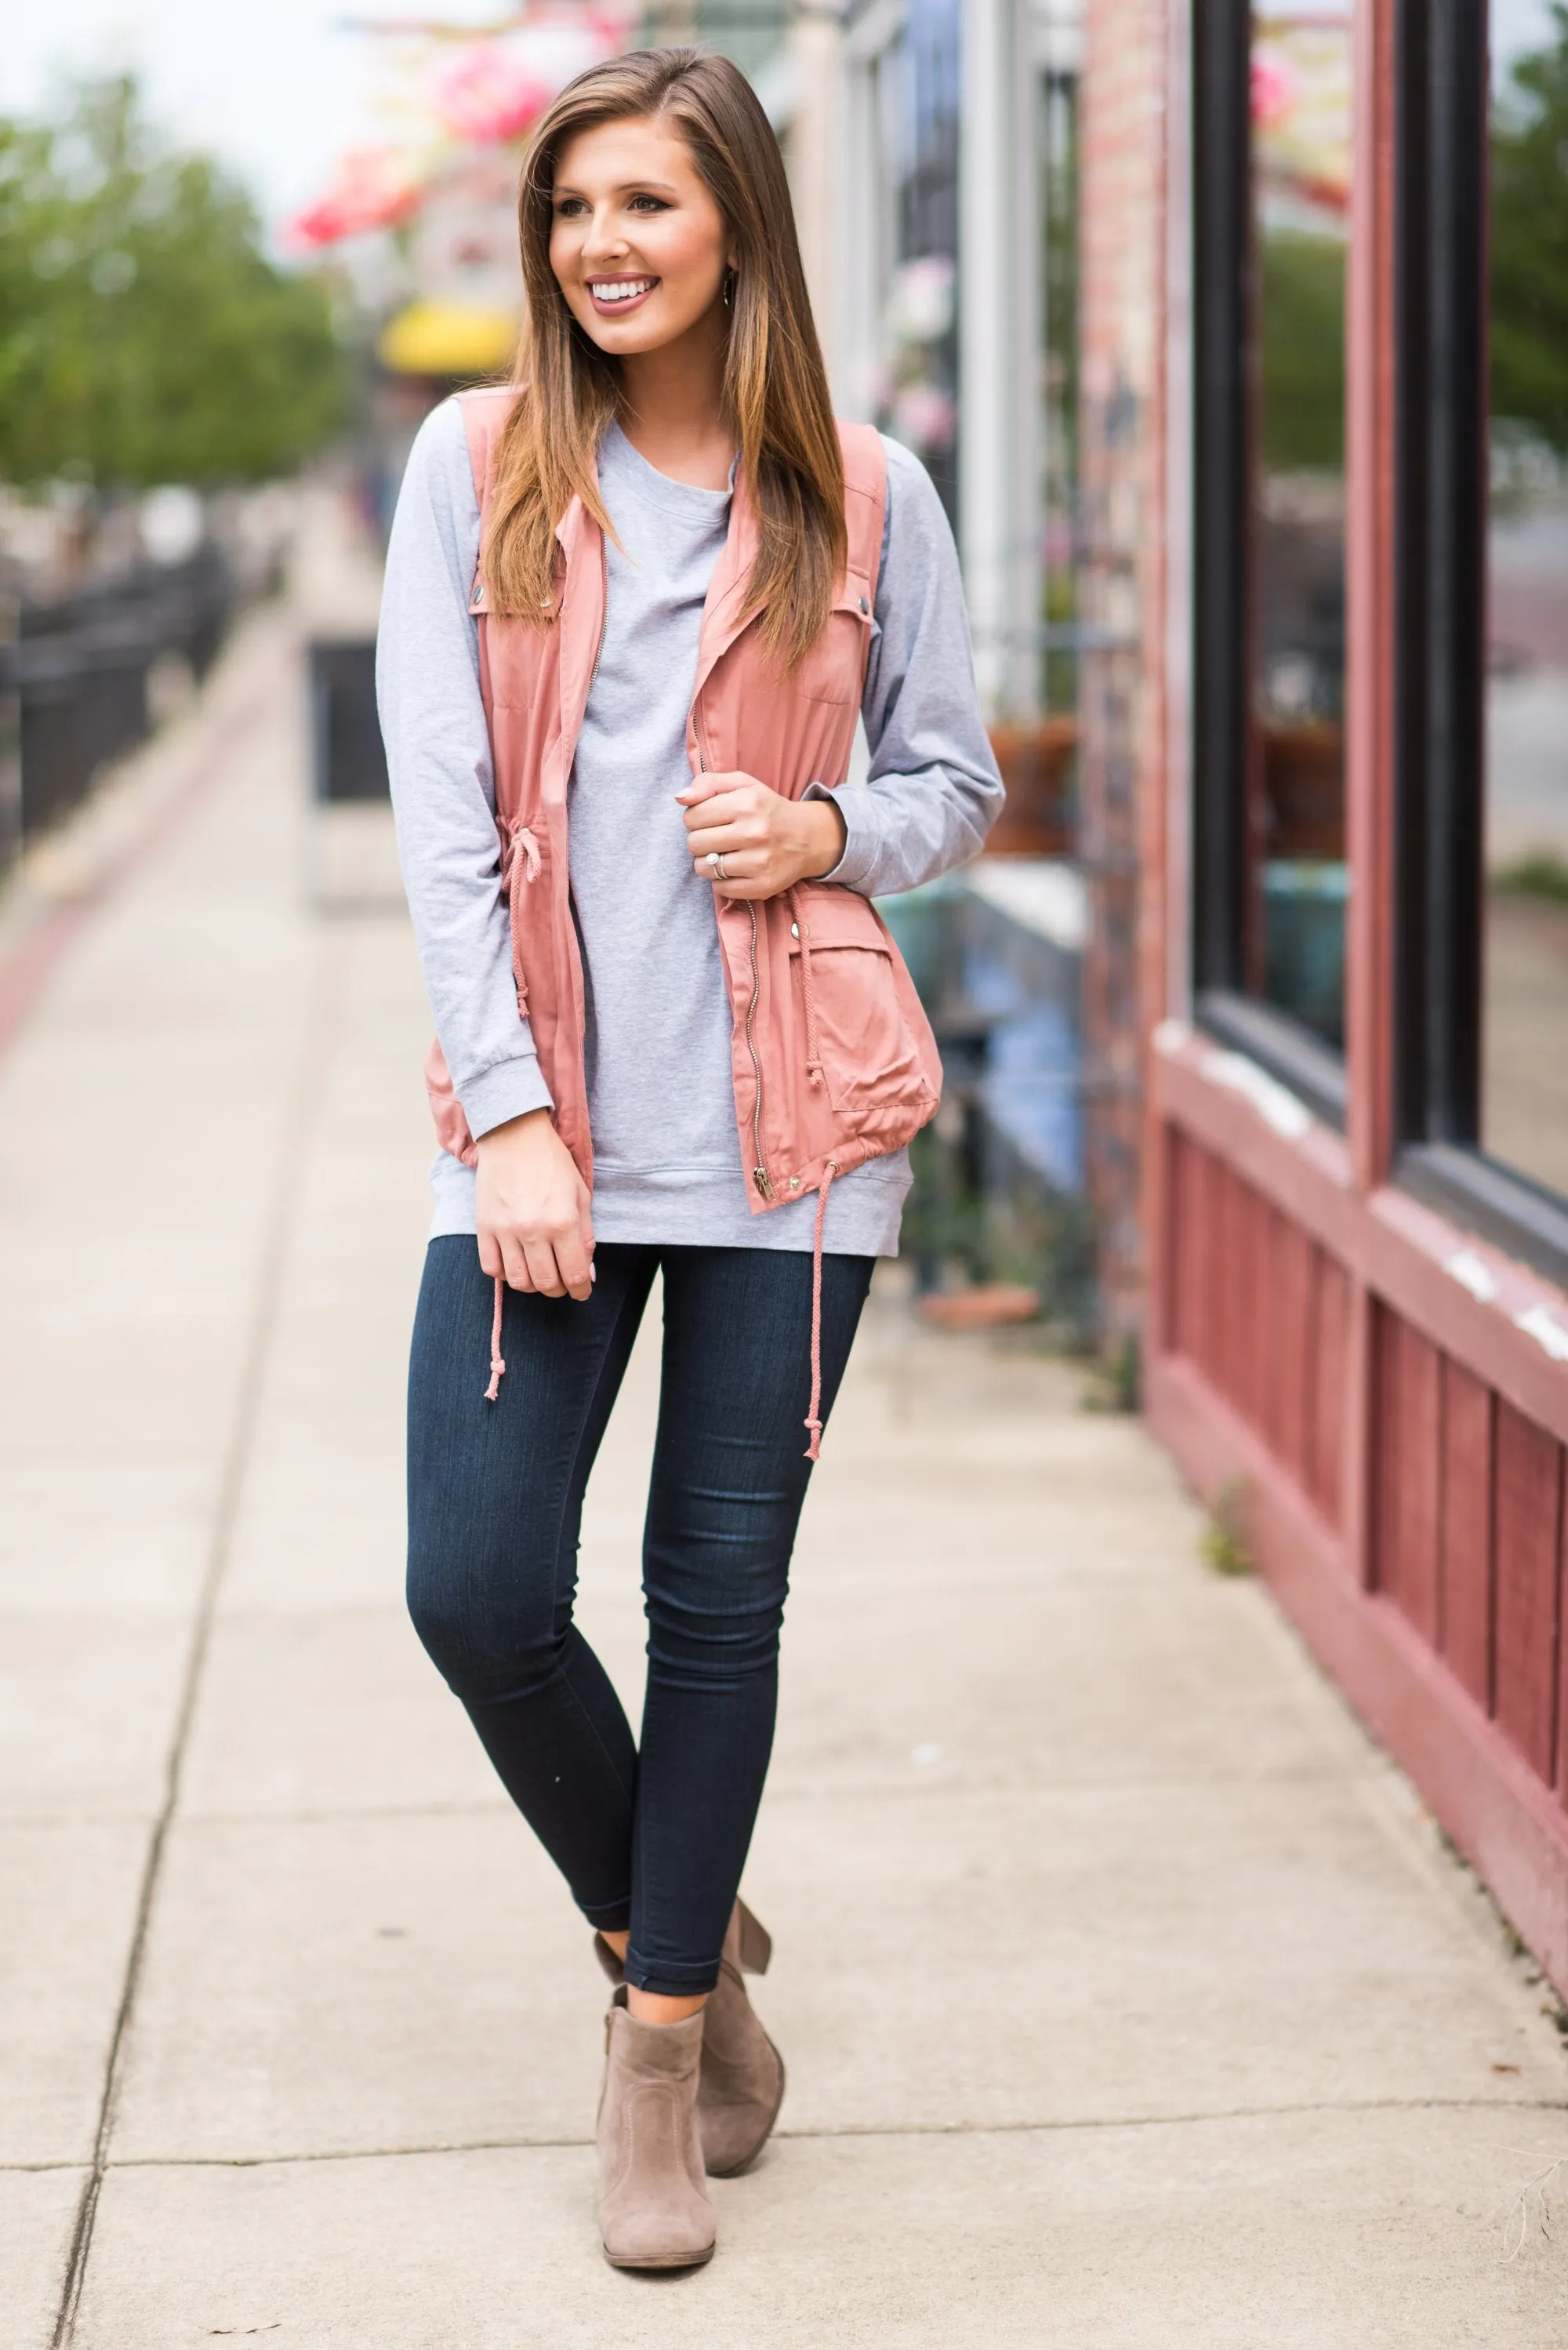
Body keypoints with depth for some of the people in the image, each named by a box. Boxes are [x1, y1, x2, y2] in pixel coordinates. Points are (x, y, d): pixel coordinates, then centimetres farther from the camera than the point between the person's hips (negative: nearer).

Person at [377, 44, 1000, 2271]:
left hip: (787, 1121, 0)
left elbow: (963, 785, 13)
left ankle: (665, 2036, 22)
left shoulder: (864, 497, 3)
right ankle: (673, 1935, 25)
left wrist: (827, 832, -10)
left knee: (721, 1592, 4)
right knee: (477, 1591, -3)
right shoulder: (475, 466, 2)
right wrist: (510, 1110, -11)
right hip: (539, 1115, 1)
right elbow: (440, 807, -3)